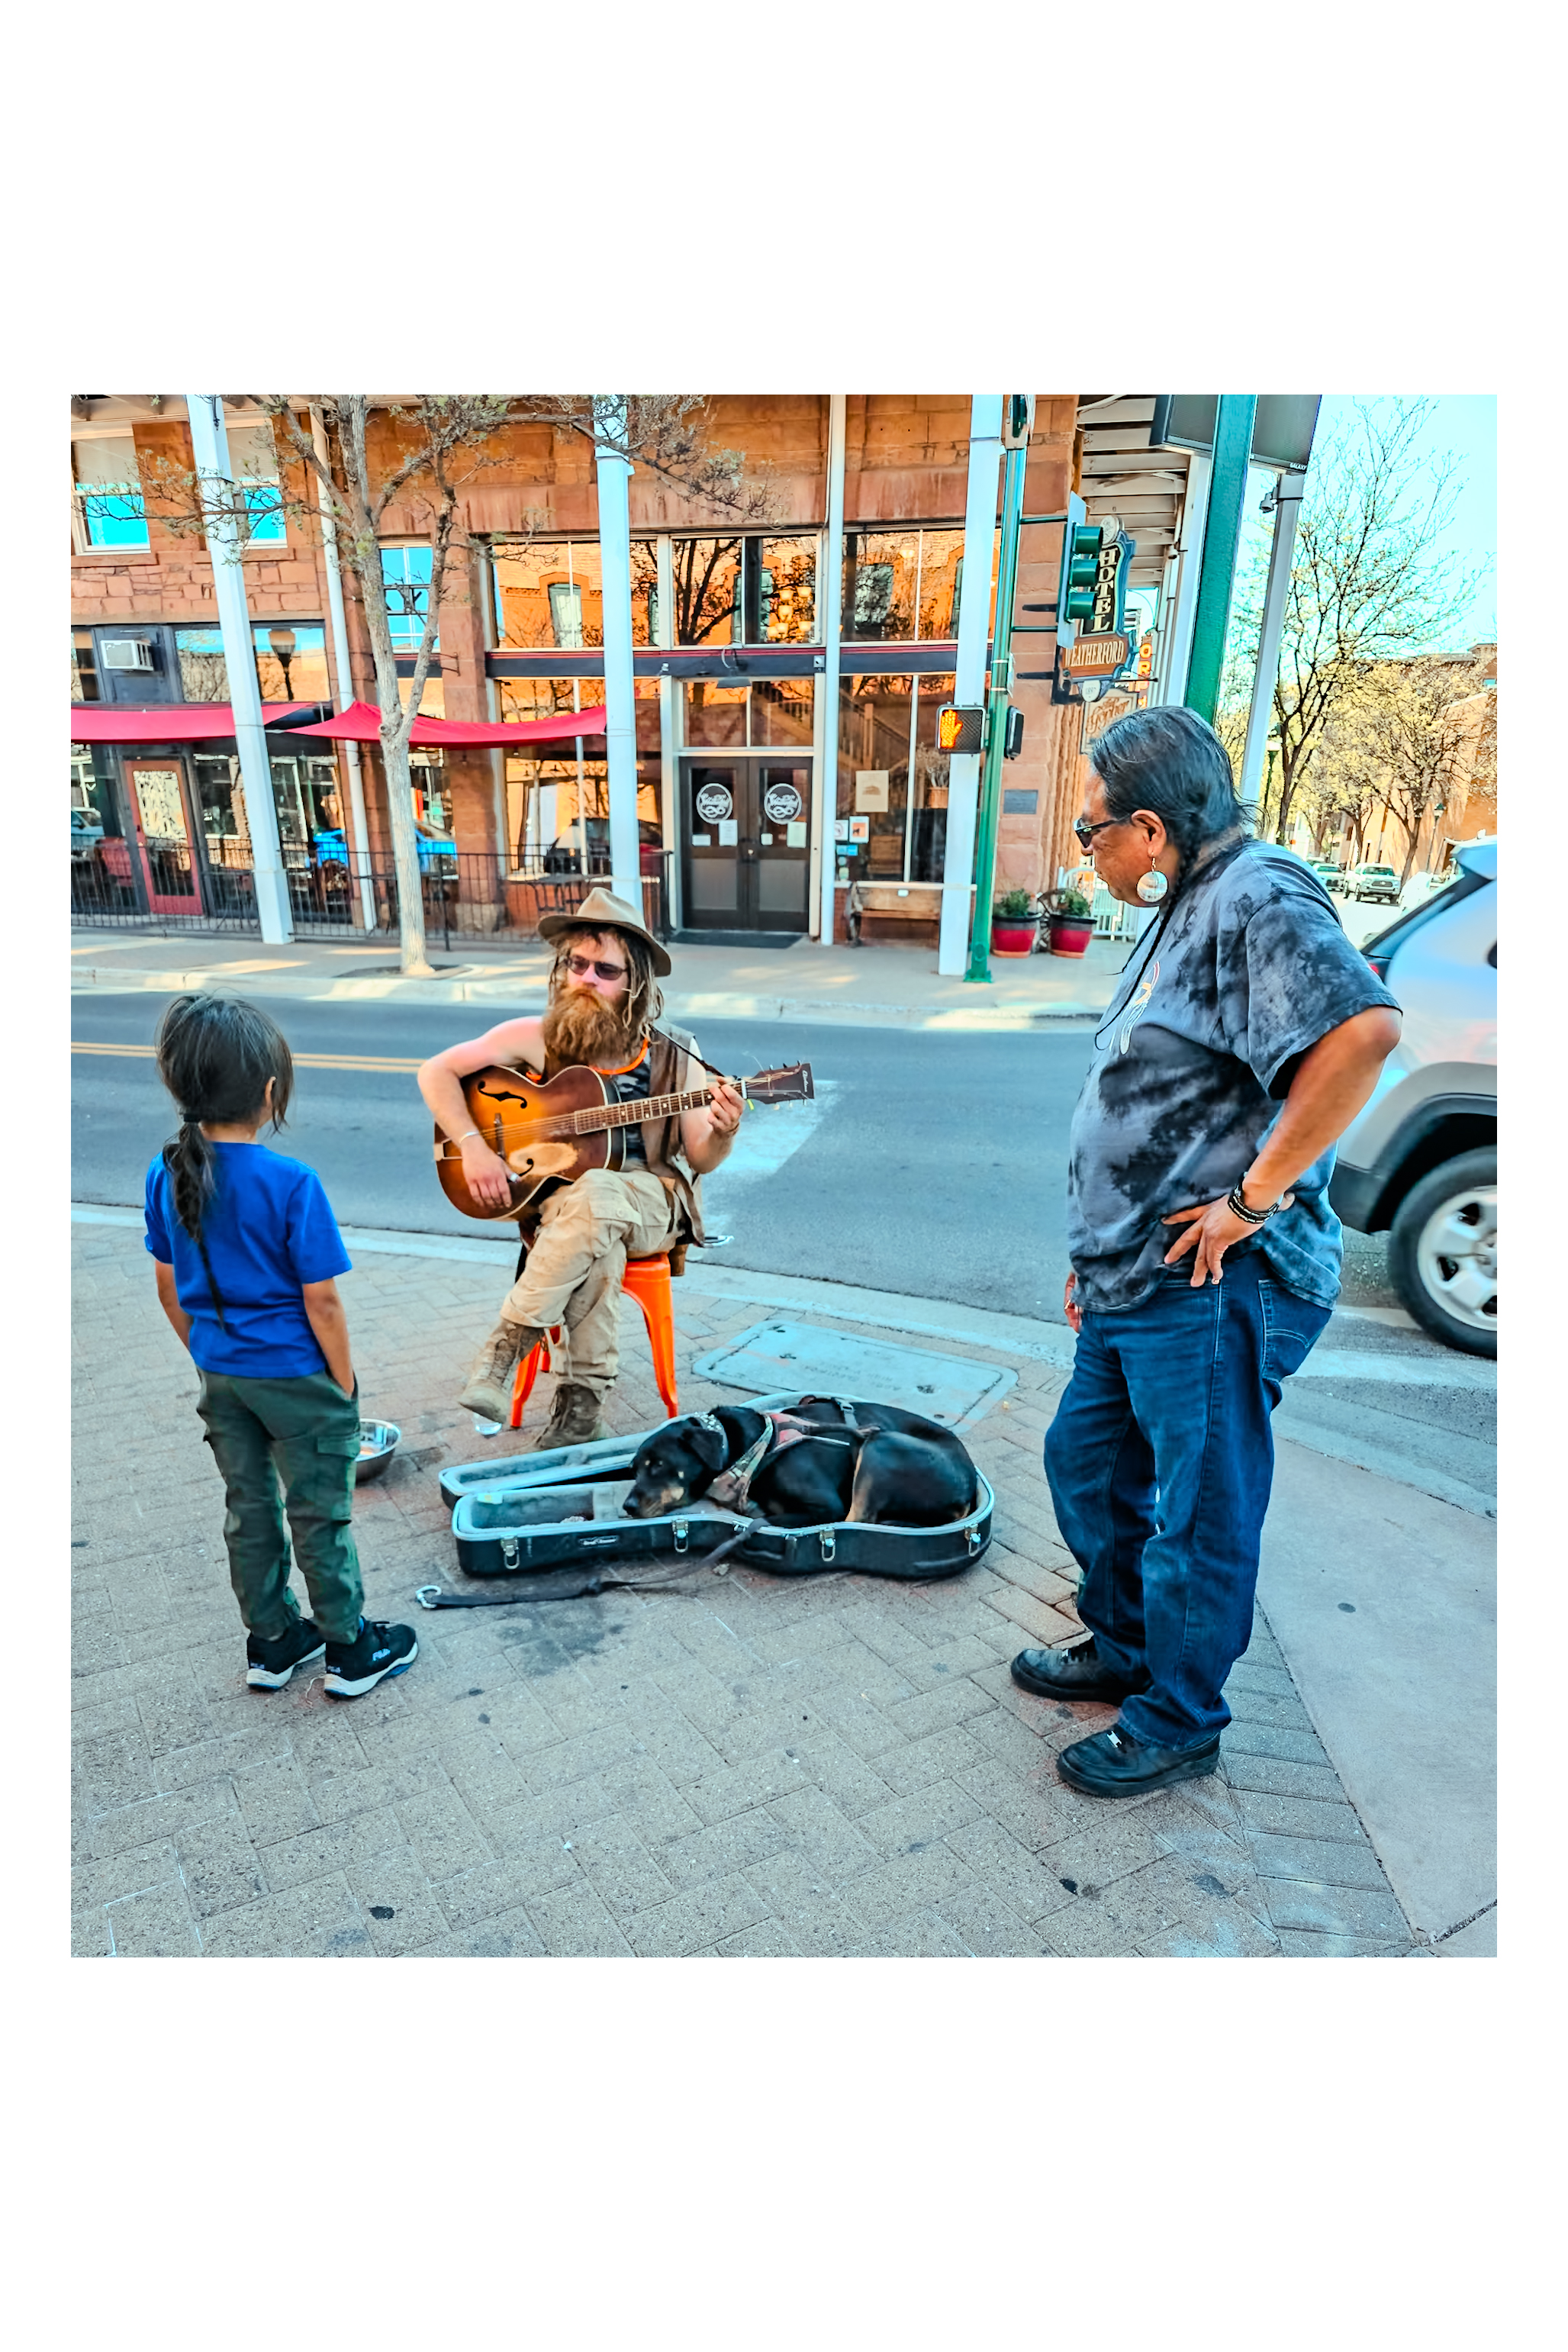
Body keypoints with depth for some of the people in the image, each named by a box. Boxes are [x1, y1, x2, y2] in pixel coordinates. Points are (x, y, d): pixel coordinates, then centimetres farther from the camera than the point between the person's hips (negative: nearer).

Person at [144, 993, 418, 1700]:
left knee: (249, 1509, 20)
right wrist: (345, 1384, -6)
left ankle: (271, 1642, 37)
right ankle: (350, 1651, 26)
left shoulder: (166, 1174, -6)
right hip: (296, 1378, -6)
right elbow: (320, 1301, -20)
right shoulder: (291, 1183, -24)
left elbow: (169, 1287, 5)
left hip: (222, 1376, 6)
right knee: (319, 1516, 9)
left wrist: (206, 1355, 18)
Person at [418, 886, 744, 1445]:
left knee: (593, 1195, -37)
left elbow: (700, 1160, 2)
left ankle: (504, 1347, -24)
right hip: (553, 1198, 1)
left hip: (651, 1202, -1)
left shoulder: (671, 1058, -3)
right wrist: (473, 1146, -10)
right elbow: (437, 1072, 4)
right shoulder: (536, 1037, -2)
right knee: (597, 1239, -36)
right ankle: (582, 1404, -23)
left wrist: (722, 1135, -22)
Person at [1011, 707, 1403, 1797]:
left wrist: (1255, 1196, -26)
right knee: (1086, 1462, 21)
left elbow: (1364, 1029, -33)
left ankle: (1177, 1722, 26)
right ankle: (1122, 1649, 41)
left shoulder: (1258, 899, -15)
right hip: (1139, 1284, 11)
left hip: (1213, 1293, -10)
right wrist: (1105, 1253, 22)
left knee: (1199, 1517, 6)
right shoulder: (1185, 913, 17)